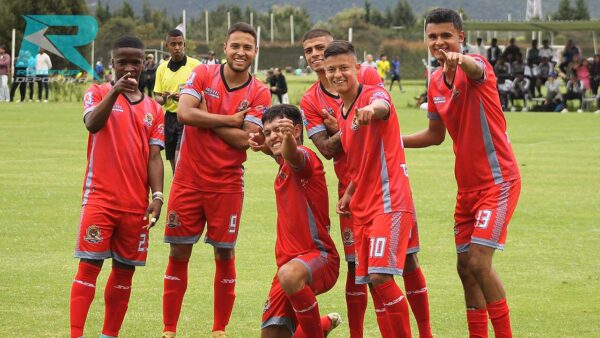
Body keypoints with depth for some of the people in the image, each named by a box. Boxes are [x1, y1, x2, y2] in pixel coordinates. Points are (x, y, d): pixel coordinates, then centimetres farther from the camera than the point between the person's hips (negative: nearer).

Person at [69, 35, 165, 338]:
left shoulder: (153, 109, 12)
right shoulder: (98, 93, 3)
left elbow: (154, 156, 7)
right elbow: (92, 123, -18)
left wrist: (157, 196, -5)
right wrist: (115, 90, -31)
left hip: (136, 204, 4)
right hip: (99, 198, -4)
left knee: (125, 269, 7)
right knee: (90, 265, -9)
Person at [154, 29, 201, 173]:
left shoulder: (195, 65, -5)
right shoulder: (162, 68, 9)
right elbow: (157, 95, 13)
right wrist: (163, 99, -11)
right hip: (169, 117, 5)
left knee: (180, 158, -19)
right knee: (173, 161, 10)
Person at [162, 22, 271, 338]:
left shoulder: (259, 93, -3)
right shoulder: (202, 75, -1)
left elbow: (245, 139, -13)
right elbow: (184, 113, -17)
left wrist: (207, 118, -12)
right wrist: (229, 120, -14)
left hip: (227, 184, 0)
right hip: (189, 179, 0)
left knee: (225, 256, 3)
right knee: (178, 254, 2)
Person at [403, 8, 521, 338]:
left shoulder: (477, 66, -15)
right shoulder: (436, 82, 7)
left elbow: (476, 70, -42)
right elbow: (435, 134, 19)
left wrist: (459, 60, -66)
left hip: (498, 181, -8)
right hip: (467, 185, 8)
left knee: (478, 263, -16)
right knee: (465, 267, 9)